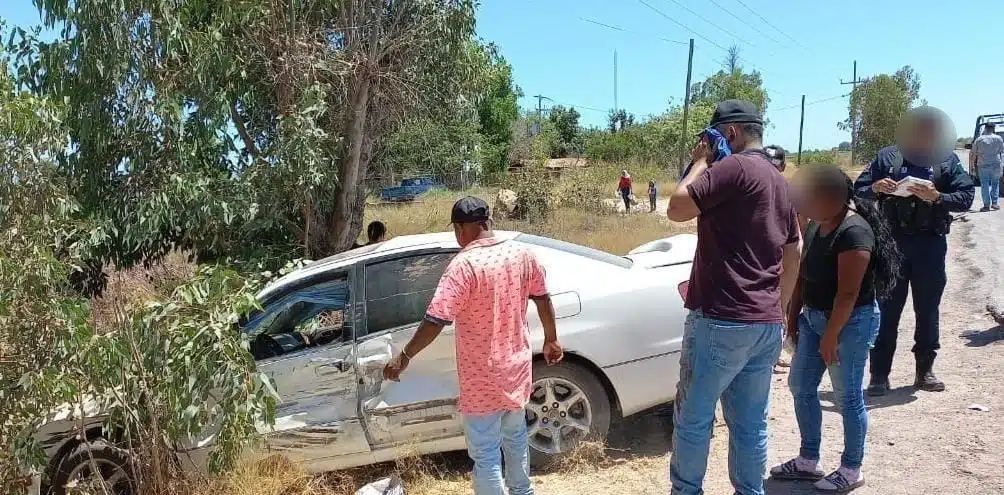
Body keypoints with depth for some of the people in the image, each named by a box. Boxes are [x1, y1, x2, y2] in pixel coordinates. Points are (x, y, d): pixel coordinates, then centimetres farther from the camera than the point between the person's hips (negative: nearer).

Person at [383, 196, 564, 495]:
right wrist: (551, 340, 23)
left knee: (485, 454, 6)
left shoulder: (465, 265, -21)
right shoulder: (521, 254, -2)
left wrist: (404, 357, -14)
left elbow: (436, 320, -25)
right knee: (515, 436, 28)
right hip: (517, 366, 7)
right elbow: (543, 300, 9)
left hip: (483, 378, -7)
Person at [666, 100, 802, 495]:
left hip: (721, 319, -8)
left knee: (693, 417, 6)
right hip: (765, 323, 8)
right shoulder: (779, 181, 17)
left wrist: (700, 162, -1)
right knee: (751, 423, 14)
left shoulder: (735, 167, -11)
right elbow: (792, 257, 20)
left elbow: (676, 209, -14)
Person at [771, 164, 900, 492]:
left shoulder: (854, 232, -23)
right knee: (801, 387, 13)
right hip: (814, 318, 9)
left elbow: (848, 294, -23)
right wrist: (793, 315, 14)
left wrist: (831, 337, -19)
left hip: (850, 323, -9)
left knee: (848, 397, 5)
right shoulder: (819, 223, 4)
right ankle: (808, 461, 28)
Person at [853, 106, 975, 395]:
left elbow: (966, 197, -4)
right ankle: (879, 374, 5)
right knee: (887, 309, 1)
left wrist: (937, 197, -22)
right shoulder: (888, 157, 3)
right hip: (892, 242, -1)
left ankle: (925, 371, 23)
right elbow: (858, 189, 3)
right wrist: (875, 188, -18)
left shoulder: (948, 161, 4)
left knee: (928, 309, 10)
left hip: (930, 244, 1)